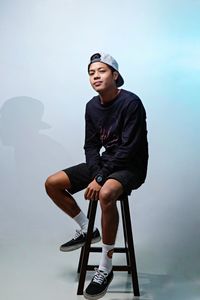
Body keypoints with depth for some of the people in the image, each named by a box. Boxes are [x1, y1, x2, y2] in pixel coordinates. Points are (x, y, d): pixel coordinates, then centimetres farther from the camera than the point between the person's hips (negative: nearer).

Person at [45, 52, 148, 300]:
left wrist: (100, 178, -24)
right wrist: (95, 174, -14)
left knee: (106, 194, -40)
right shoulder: (92, 106, 2)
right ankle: (87, 230, 18)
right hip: (104, 163, 8)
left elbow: (128, 149, -22)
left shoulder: (131, 103, -18)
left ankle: (105, 268, -22)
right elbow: (91, 145, 4)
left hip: (131, 166, -7)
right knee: (52, 184, 0)